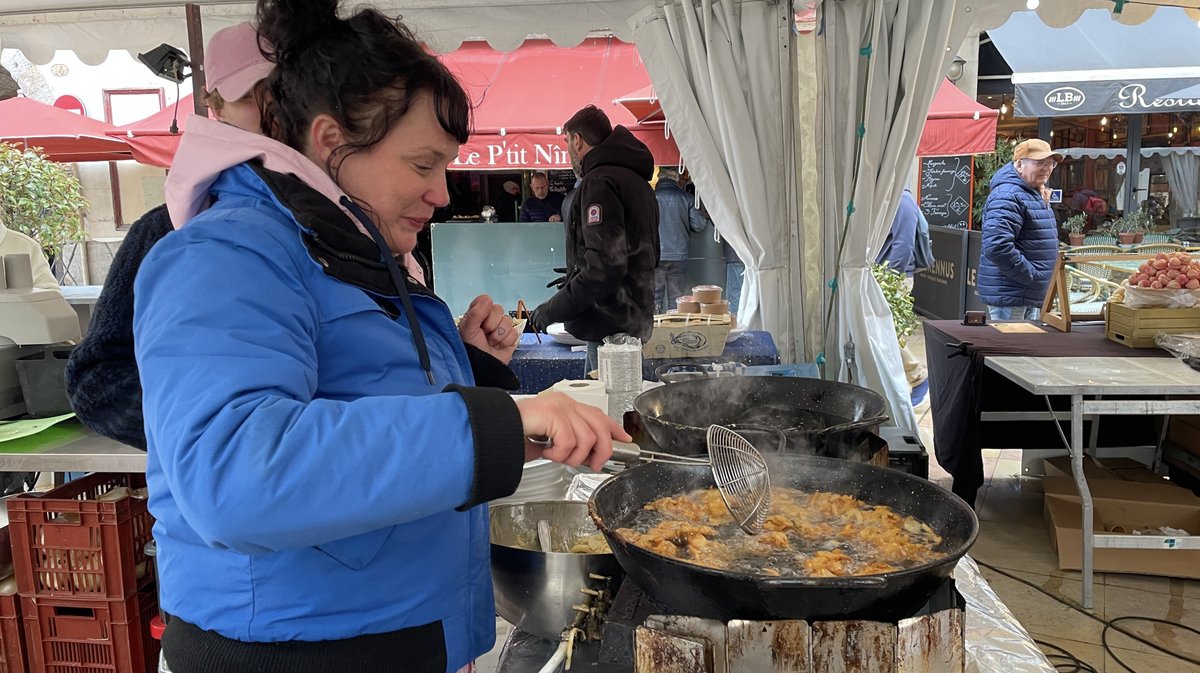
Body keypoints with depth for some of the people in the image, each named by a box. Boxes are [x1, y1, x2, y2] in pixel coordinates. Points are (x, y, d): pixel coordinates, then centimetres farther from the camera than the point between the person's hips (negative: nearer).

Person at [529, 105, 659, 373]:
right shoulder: (637, 180, 19)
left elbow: (605, 265, -24)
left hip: (611, 327, -10)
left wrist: (552, 310, -15)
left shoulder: (599, 182, -13)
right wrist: (577, 274, 31)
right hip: (635, 320, 10)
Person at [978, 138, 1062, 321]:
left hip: (1032, 294, 11)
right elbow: (997, 247, -31)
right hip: (1009, 296, -11)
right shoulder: (1007, 196, -19)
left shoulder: (1035, 195, 16)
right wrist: (1032, 275, -22)